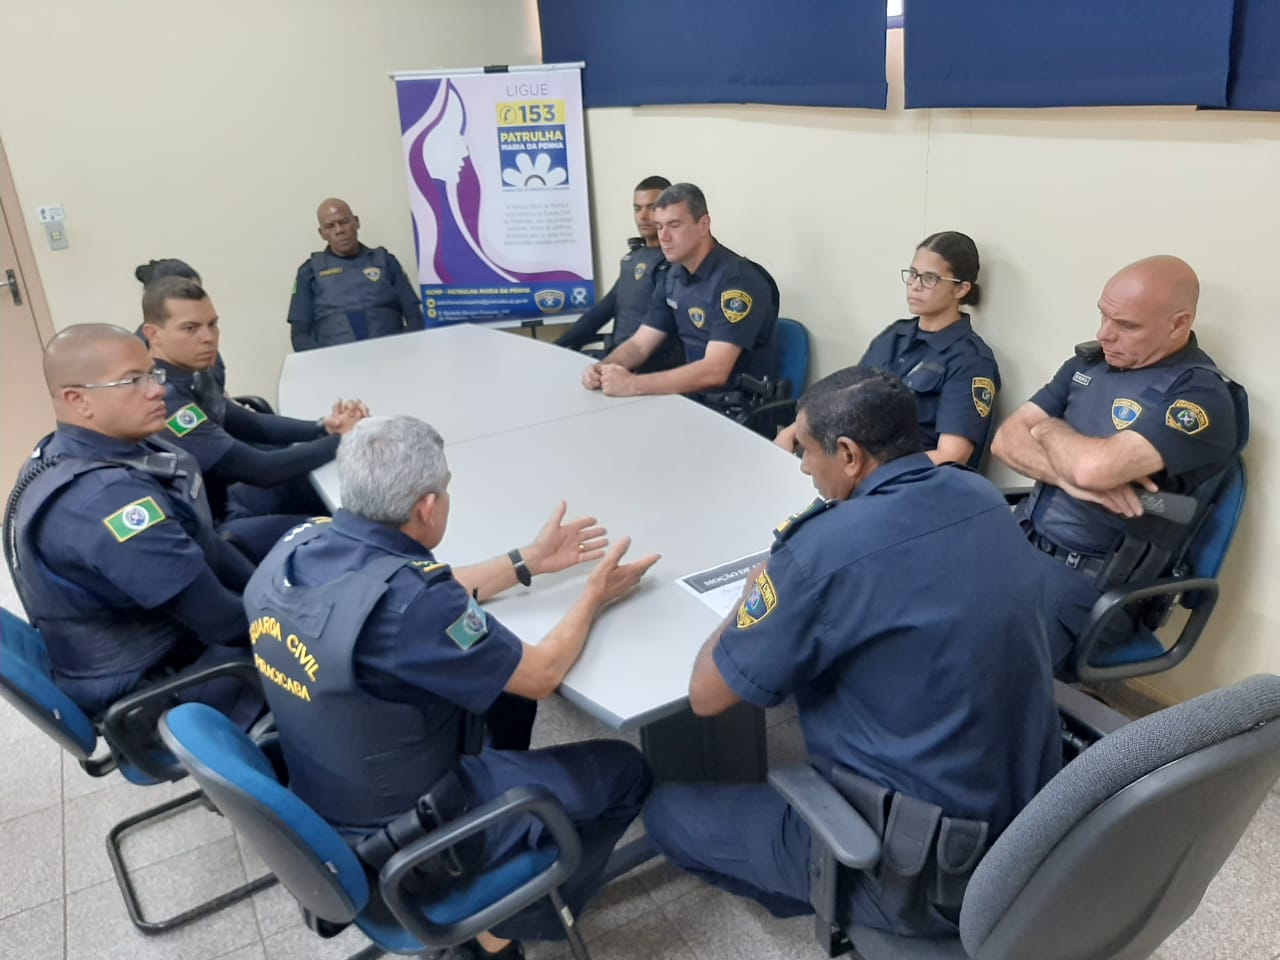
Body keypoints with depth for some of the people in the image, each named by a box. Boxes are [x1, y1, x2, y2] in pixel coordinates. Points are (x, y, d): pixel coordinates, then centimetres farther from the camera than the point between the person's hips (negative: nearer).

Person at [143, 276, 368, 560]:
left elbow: (253, 425, 8)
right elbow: (259, 470, -28)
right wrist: (342, 440, -20)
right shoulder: (164, 399, -28)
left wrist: (323, 427, -8)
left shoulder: (191, 376, 0)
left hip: (220, 499, 9)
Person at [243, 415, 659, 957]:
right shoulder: (403, 603, -35)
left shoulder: (296, 549, -11)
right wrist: (594, 595, -3)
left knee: (495, 683, 23)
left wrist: (526, 563, 11)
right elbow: (541, 675, -20)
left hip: (322, 801, 8)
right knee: (623, 770, 4)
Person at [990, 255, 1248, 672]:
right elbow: (1006, 439, 3)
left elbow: (1096, 467, -27)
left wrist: (1049, 428, -5)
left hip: (1092, 577, -7)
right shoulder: (1088, 362, 9)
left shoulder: (1201, 394, -12)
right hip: (1019, 540, 7)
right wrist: (1070, 476, -16)